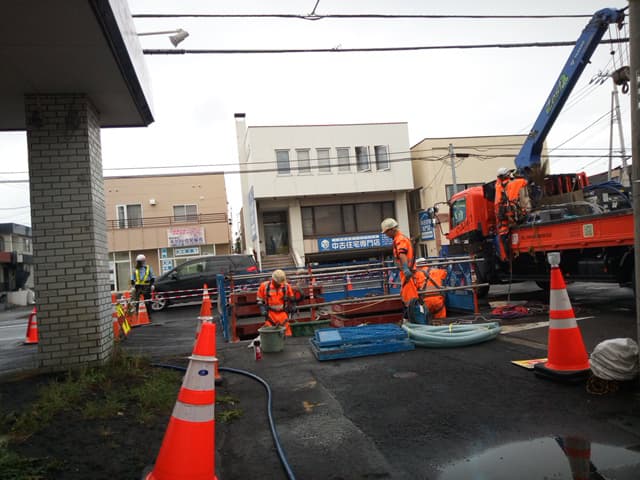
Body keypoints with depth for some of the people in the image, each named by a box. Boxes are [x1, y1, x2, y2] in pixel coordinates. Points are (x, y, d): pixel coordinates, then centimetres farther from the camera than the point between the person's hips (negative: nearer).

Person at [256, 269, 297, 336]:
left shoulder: (286, 286, -2)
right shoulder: (264, 286, -6)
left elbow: (292, 298, 14)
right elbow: (259, 299, 3)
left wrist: (292, 306, 4)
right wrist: (262, 308, -7)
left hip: (283, 313, 1)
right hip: (270, 313, -1)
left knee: (286, 330, 1)